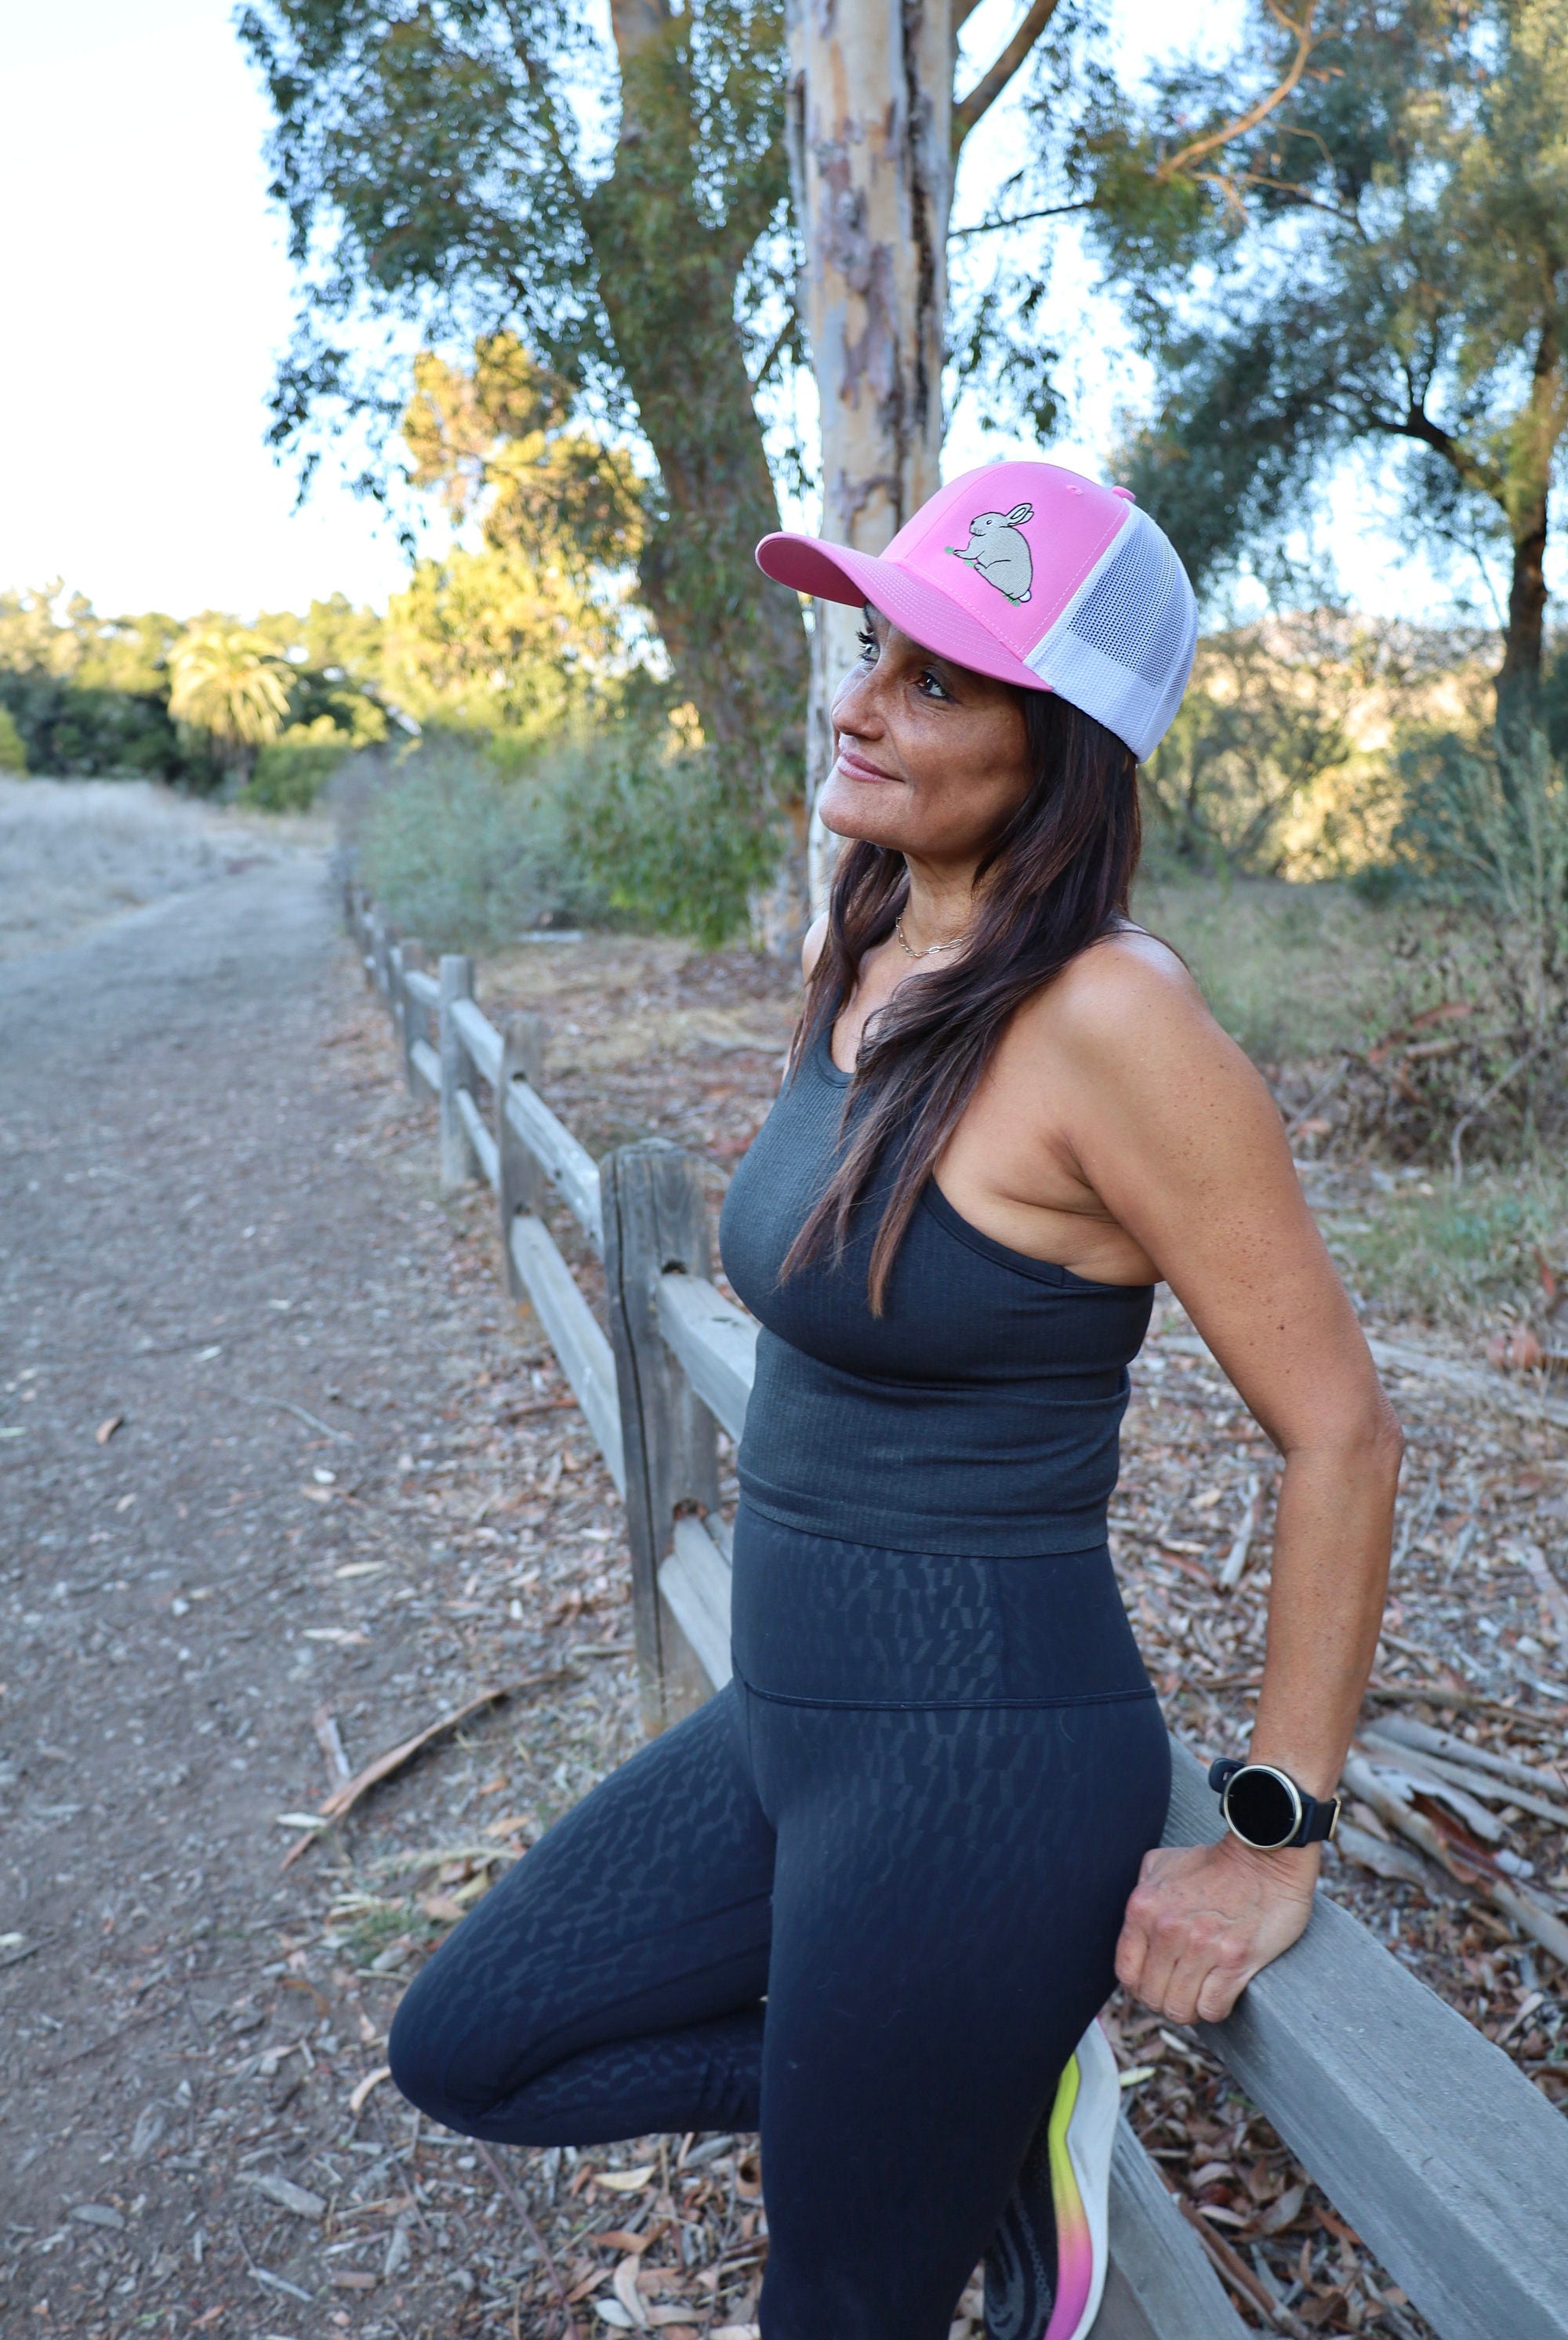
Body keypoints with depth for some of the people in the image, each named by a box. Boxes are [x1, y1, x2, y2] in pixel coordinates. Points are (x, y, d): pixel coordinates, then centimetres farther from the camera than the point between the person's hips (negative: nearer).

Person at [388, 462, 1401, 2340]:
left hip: (977, 1768, -8)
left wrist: (1273, 1846, -11)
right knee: (462, 2053, 19)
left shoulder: (1108, 1019, -22)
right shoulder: (852, 962, 3)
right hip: (794, 1715, 8)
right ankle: (996, 2088, 20)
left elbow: (1340, 1432, -18)